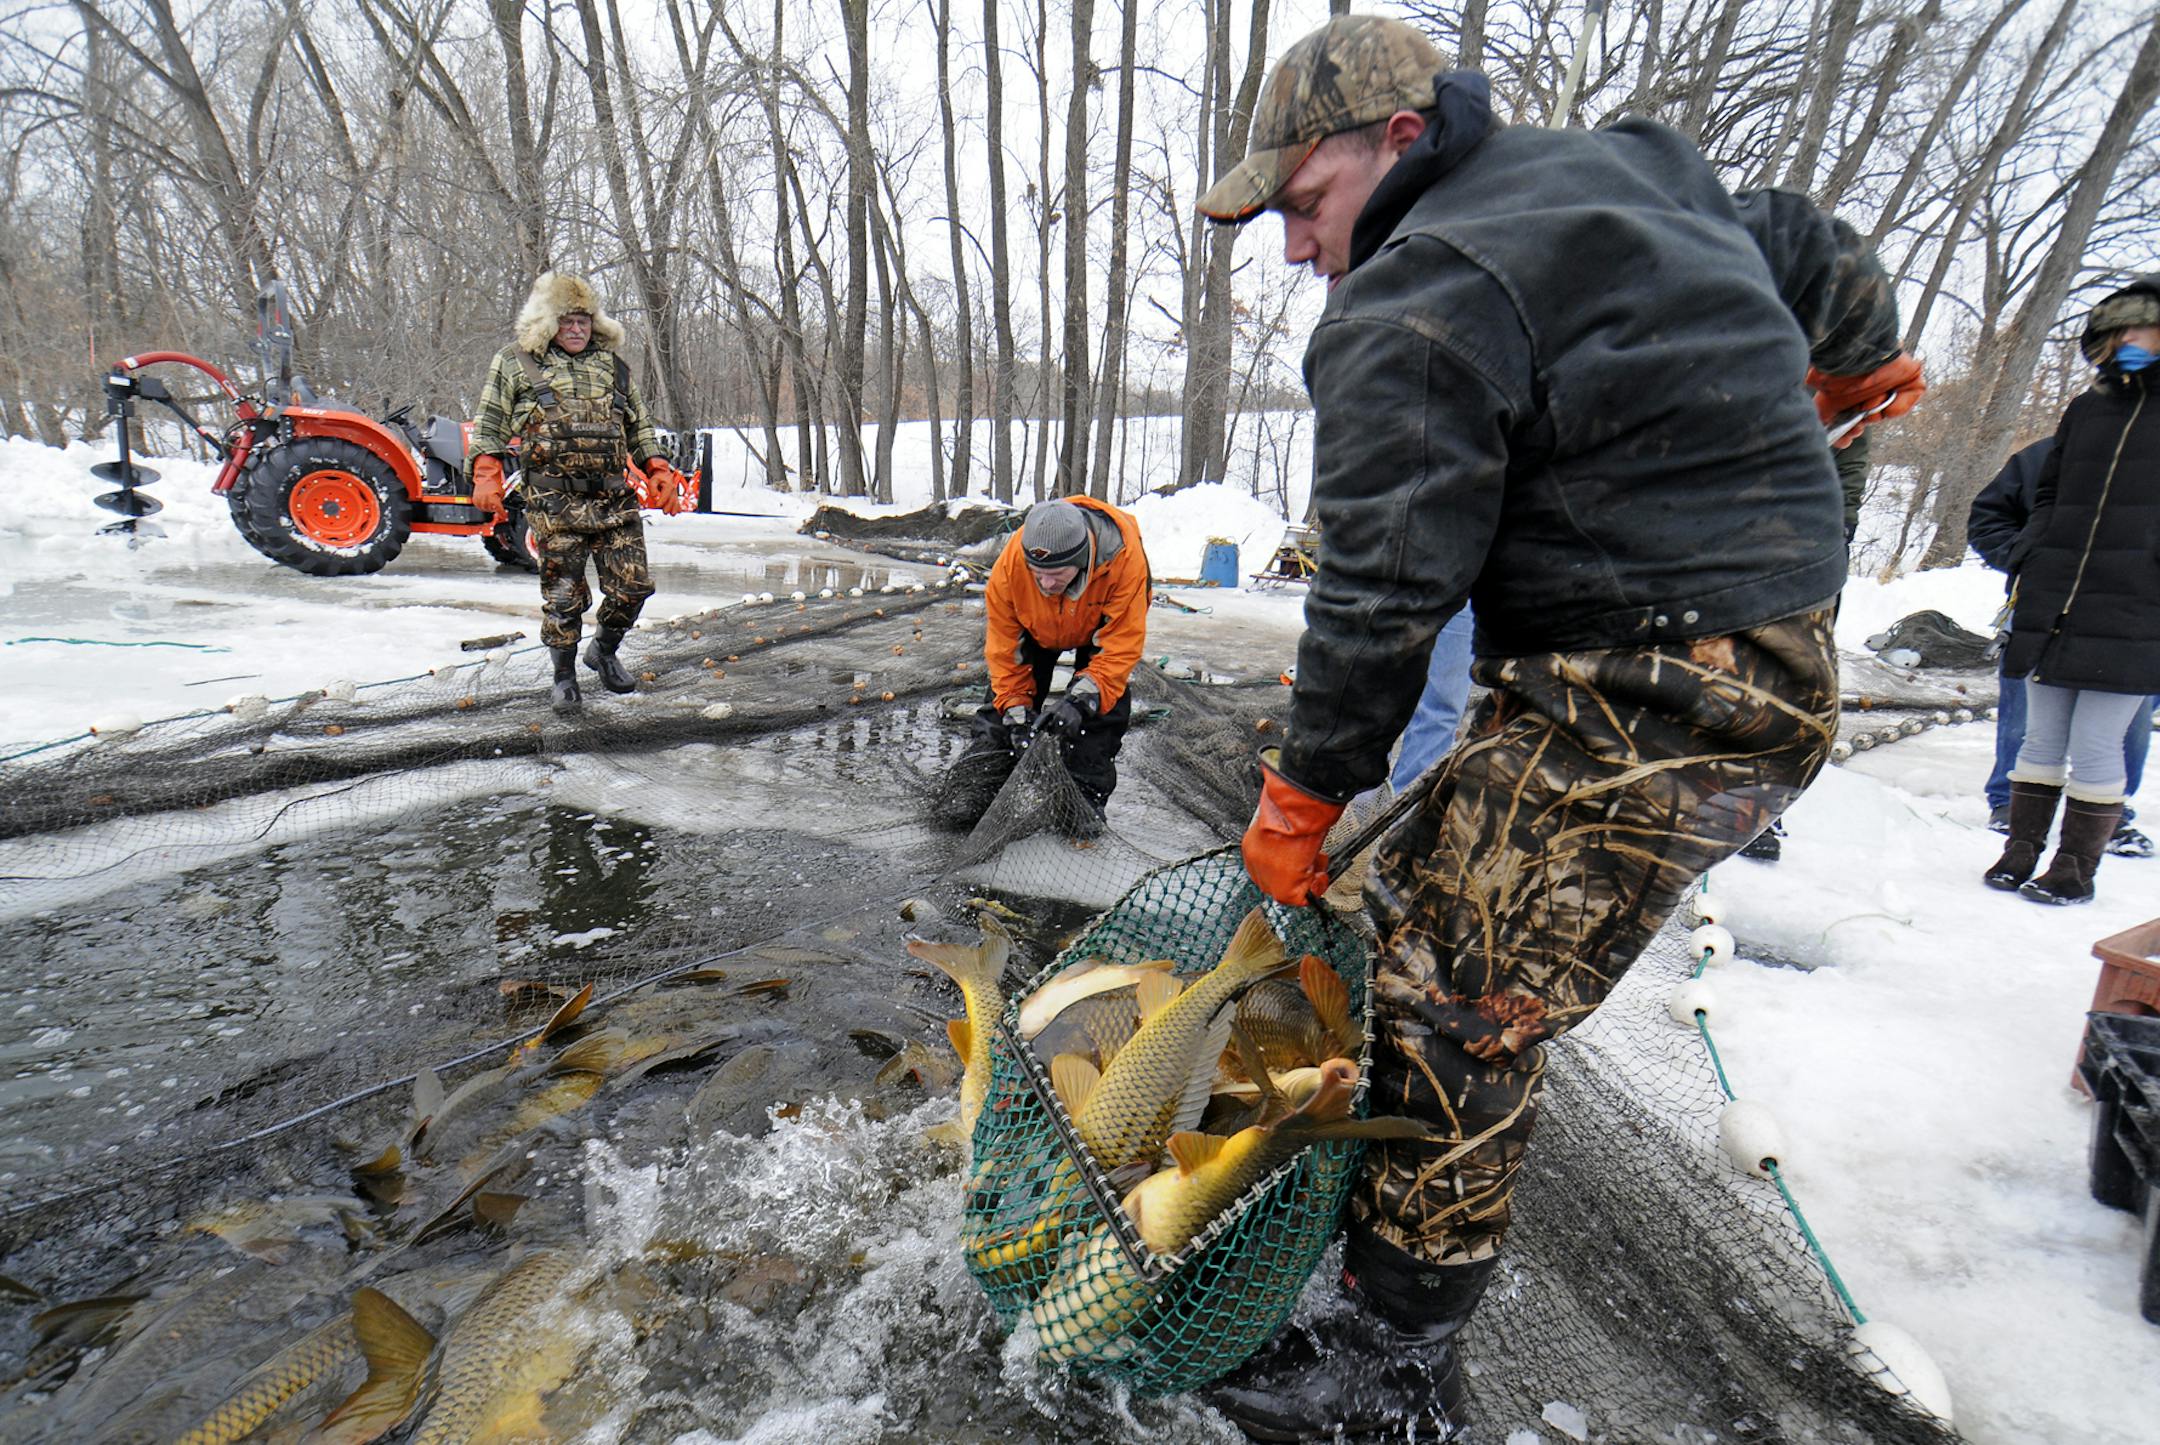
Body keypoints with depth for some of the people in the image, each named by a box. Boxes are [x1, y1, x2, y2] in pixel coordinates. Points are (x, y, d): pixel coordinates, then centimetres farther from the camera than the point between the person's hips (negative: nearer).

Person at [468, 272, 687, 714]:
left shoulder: (612, 364, 18)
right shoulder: (516, 363, 8)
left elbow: (639, 426, 24)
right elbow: (489, 425, 8)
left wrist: (659, 471, 10)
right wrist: (486, 477, -5)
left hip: (615, 498, 3)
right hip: (555, 503, -3)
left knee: (633, 585, -1)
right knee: (563, 595, -1)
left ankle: (604, 650, 26)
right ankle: (564, 677, 16)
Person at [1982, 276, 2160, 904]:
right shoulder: (2084, 410, 16)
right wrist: (2028, 552, 10)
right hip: (2051, 606, 4)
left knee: (2094, 747, -3)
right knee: (2042, 739, 9)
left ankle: (2076, 870, 10)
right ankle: (2020, 852, 18)